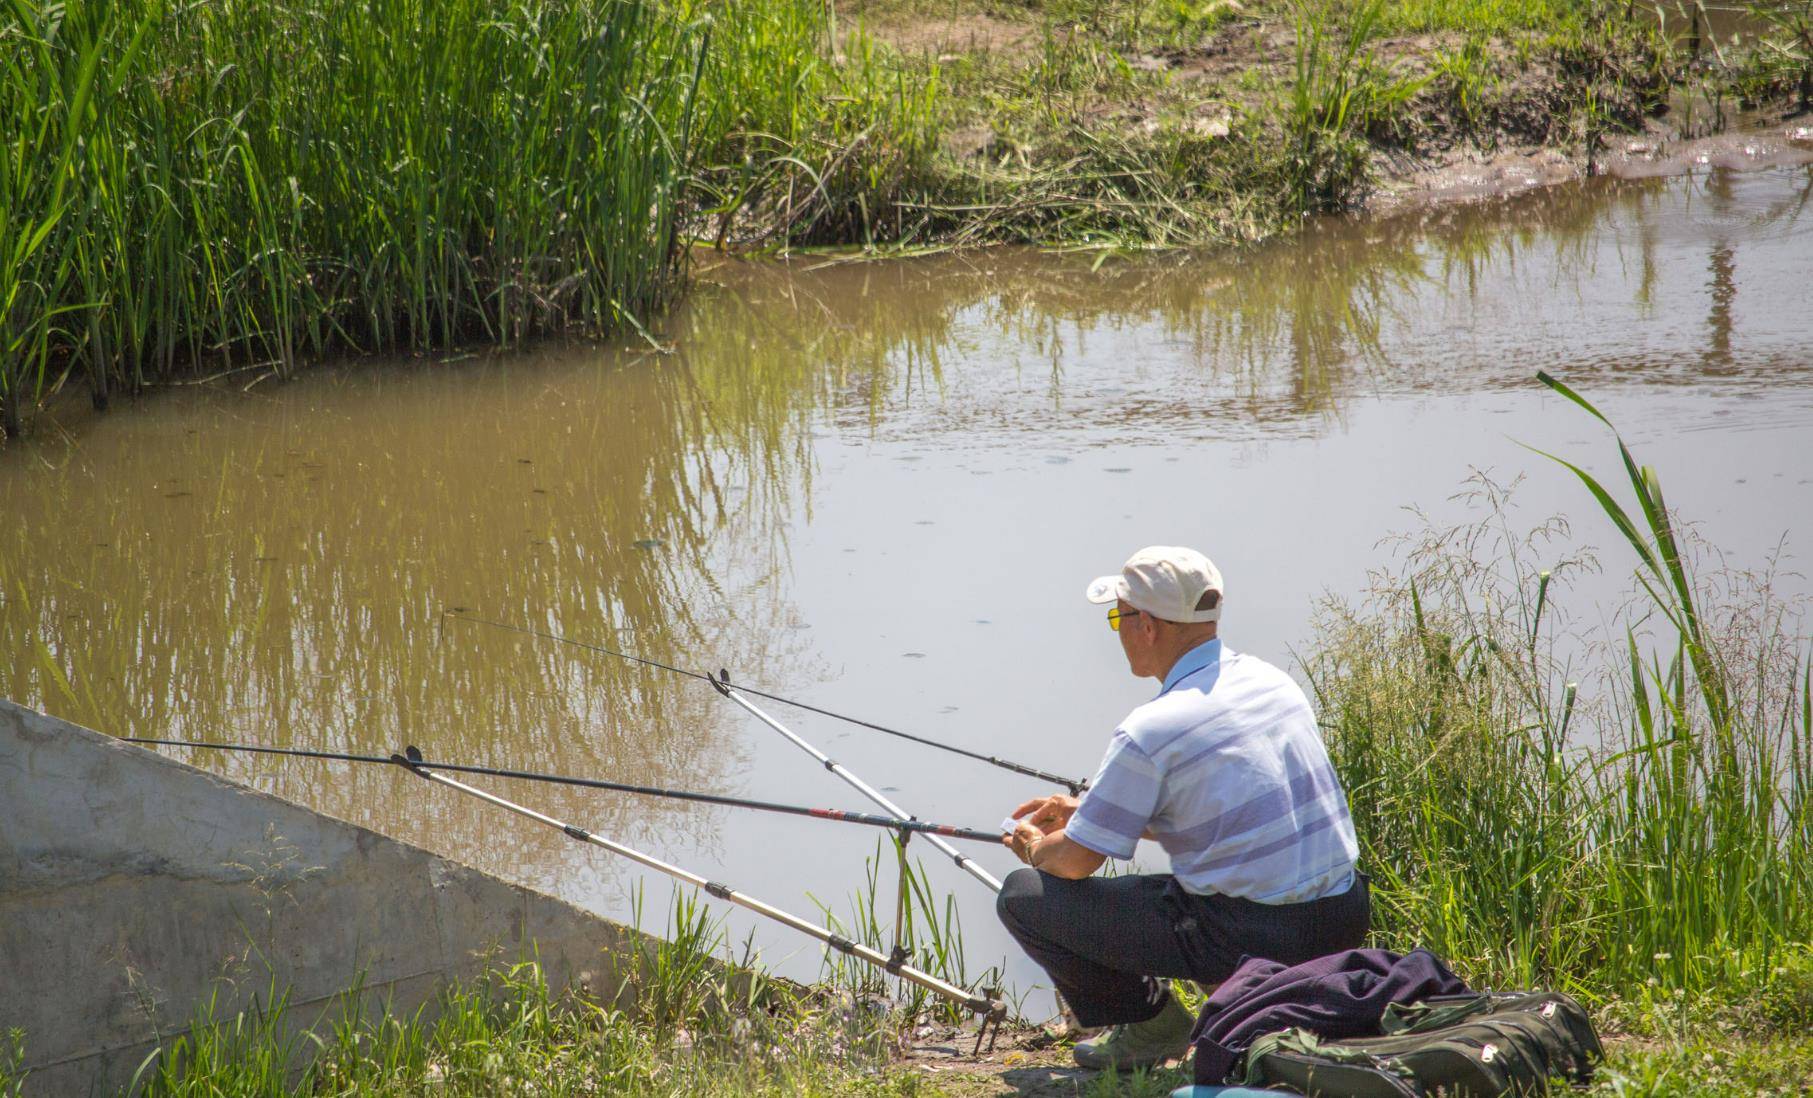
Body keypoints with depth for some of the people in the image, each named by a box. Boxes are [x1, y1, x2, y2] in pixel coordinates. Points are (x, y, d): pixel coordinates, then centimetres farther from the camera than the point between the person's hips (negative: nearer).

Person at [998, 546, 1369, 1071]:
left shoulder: (1150, 732, -15)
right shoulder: (1272, 680, 8)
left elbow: (1075, 862, -6)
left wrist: (1036, 849, 19)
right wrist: (1084, 810, 28)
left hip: (1247, 938, -7)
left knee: (1024, 896, 2)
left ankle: (1151, 1024, 6)